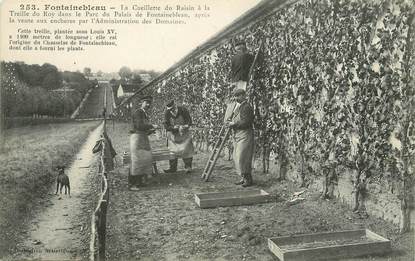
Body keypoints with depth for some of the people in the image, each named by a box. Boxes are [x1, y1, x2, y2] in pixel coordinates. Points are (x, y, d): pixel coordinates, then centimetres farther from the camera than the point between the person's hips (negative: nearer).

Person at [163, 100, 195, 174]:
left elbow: (189, 121, -12)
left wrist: (185, 126, -30)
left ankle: (188, 167, 6)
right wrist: (174, 128, -29)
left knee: (186, 149, -6)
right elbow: (166, 126, -15)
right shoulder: (167, 113, -15)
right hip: (173, 134, 2)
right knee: (172, 151, 1)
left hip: (184, 134, -1)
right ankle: (173, 168, 11)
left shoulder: (183, 110, -18)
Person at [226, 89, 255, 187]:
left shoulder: (247, 107, -13)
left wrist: (234, 124, -12)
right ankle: (243, 178, 20)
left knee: (242, 158, -10)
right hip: (237, 135, 10)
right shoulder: (237, 107, 17)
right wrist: (231, 122, 7)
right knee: (237, 158, 11)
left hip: (245, 135, -10)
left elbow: (245, 123, -20)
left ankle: (248, 179, 1)